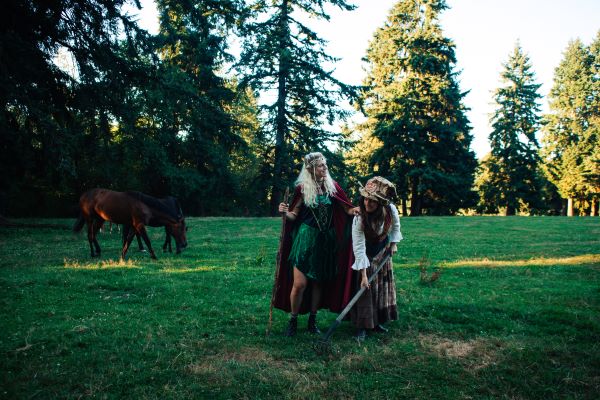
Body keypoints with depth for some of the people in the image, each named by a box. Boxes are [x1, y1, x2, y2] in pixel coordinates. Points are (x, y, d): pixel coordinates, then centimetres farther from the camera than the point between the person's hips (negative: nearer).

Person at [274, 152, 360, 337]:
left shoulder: (332, 186, 2)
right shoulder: (302, 188, -5)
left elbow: (347, 209, 4)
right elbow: (294, 215, 1)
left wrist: (355, 209, -18)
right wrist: (285, 212, -20)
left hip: (327, 240, 3)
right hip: (306, 238, -3)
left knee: (318, 282, 11)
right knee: (300, 283, -6)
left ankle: (313, 320, 26)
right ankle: (293, 320, 15)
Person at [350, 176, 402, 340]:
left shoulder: (391, 210, -24)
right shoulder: (359, 220, -34)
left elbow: (395, 226, 2)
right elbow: (359, 248, -33)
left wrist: (394, 243, 0)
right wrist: (364, 275, -34)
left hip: (383, 252, 5)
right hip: (367, 255, -4)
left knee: (384, 286, 11)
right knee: (365, 289, -6)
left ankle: (377, 321, 26)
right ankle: (362, 326, 6)